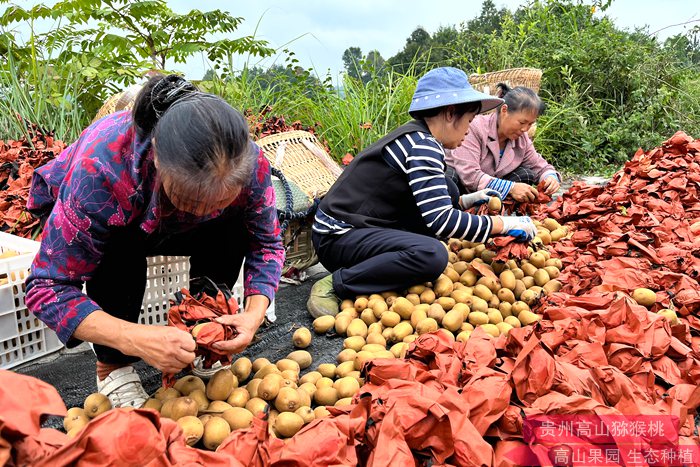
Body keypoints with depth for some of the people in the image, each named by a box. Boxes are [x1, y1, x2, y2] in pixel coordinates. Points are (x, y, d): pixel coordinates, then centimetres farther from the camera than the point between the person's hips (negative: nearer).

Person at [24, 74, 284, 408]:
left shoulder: (248, 163, -33)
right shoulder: (101, 168, -42)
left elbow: (266, 243, -18)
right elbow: (47, 286, -36)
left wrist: (254, 314, -35)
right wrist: (135, 339, -50)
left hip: (169, 226, 3)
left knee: (233, 226, -25)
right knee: (118, 248, -36)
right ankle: (112, 367, -12)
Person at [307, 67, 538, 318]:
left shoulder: (414, 137, 11)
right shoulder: (422, 146, -17)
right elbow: (440, 220, -23)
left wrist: (465, 201, 20)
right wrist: (504, 224, -14)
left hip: (359, 228, 9)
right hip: (336, 238, -9)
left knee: (445, 188, 7)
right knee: (432, 255, -30)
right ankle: (335, 285, -16)